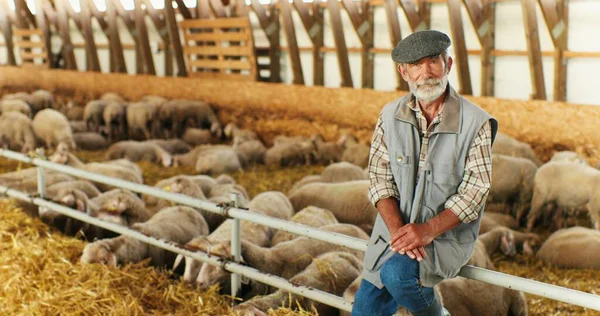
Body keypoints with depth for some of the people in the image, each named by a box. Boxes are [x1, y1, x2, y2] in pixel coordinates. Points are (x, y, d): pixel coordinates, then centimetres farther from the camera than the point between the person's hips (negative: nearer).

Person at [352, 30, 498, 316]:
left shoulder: (475, 123, -12)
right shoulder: (390, 115, -1)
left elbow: (474, 191, -14)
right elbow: (380, 177, -4)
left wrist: (428, 230, -25)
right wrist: (396, 228, -20)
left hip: (447, 234, -3)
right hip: (394, 230, 4)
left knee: (396, 274, -29)